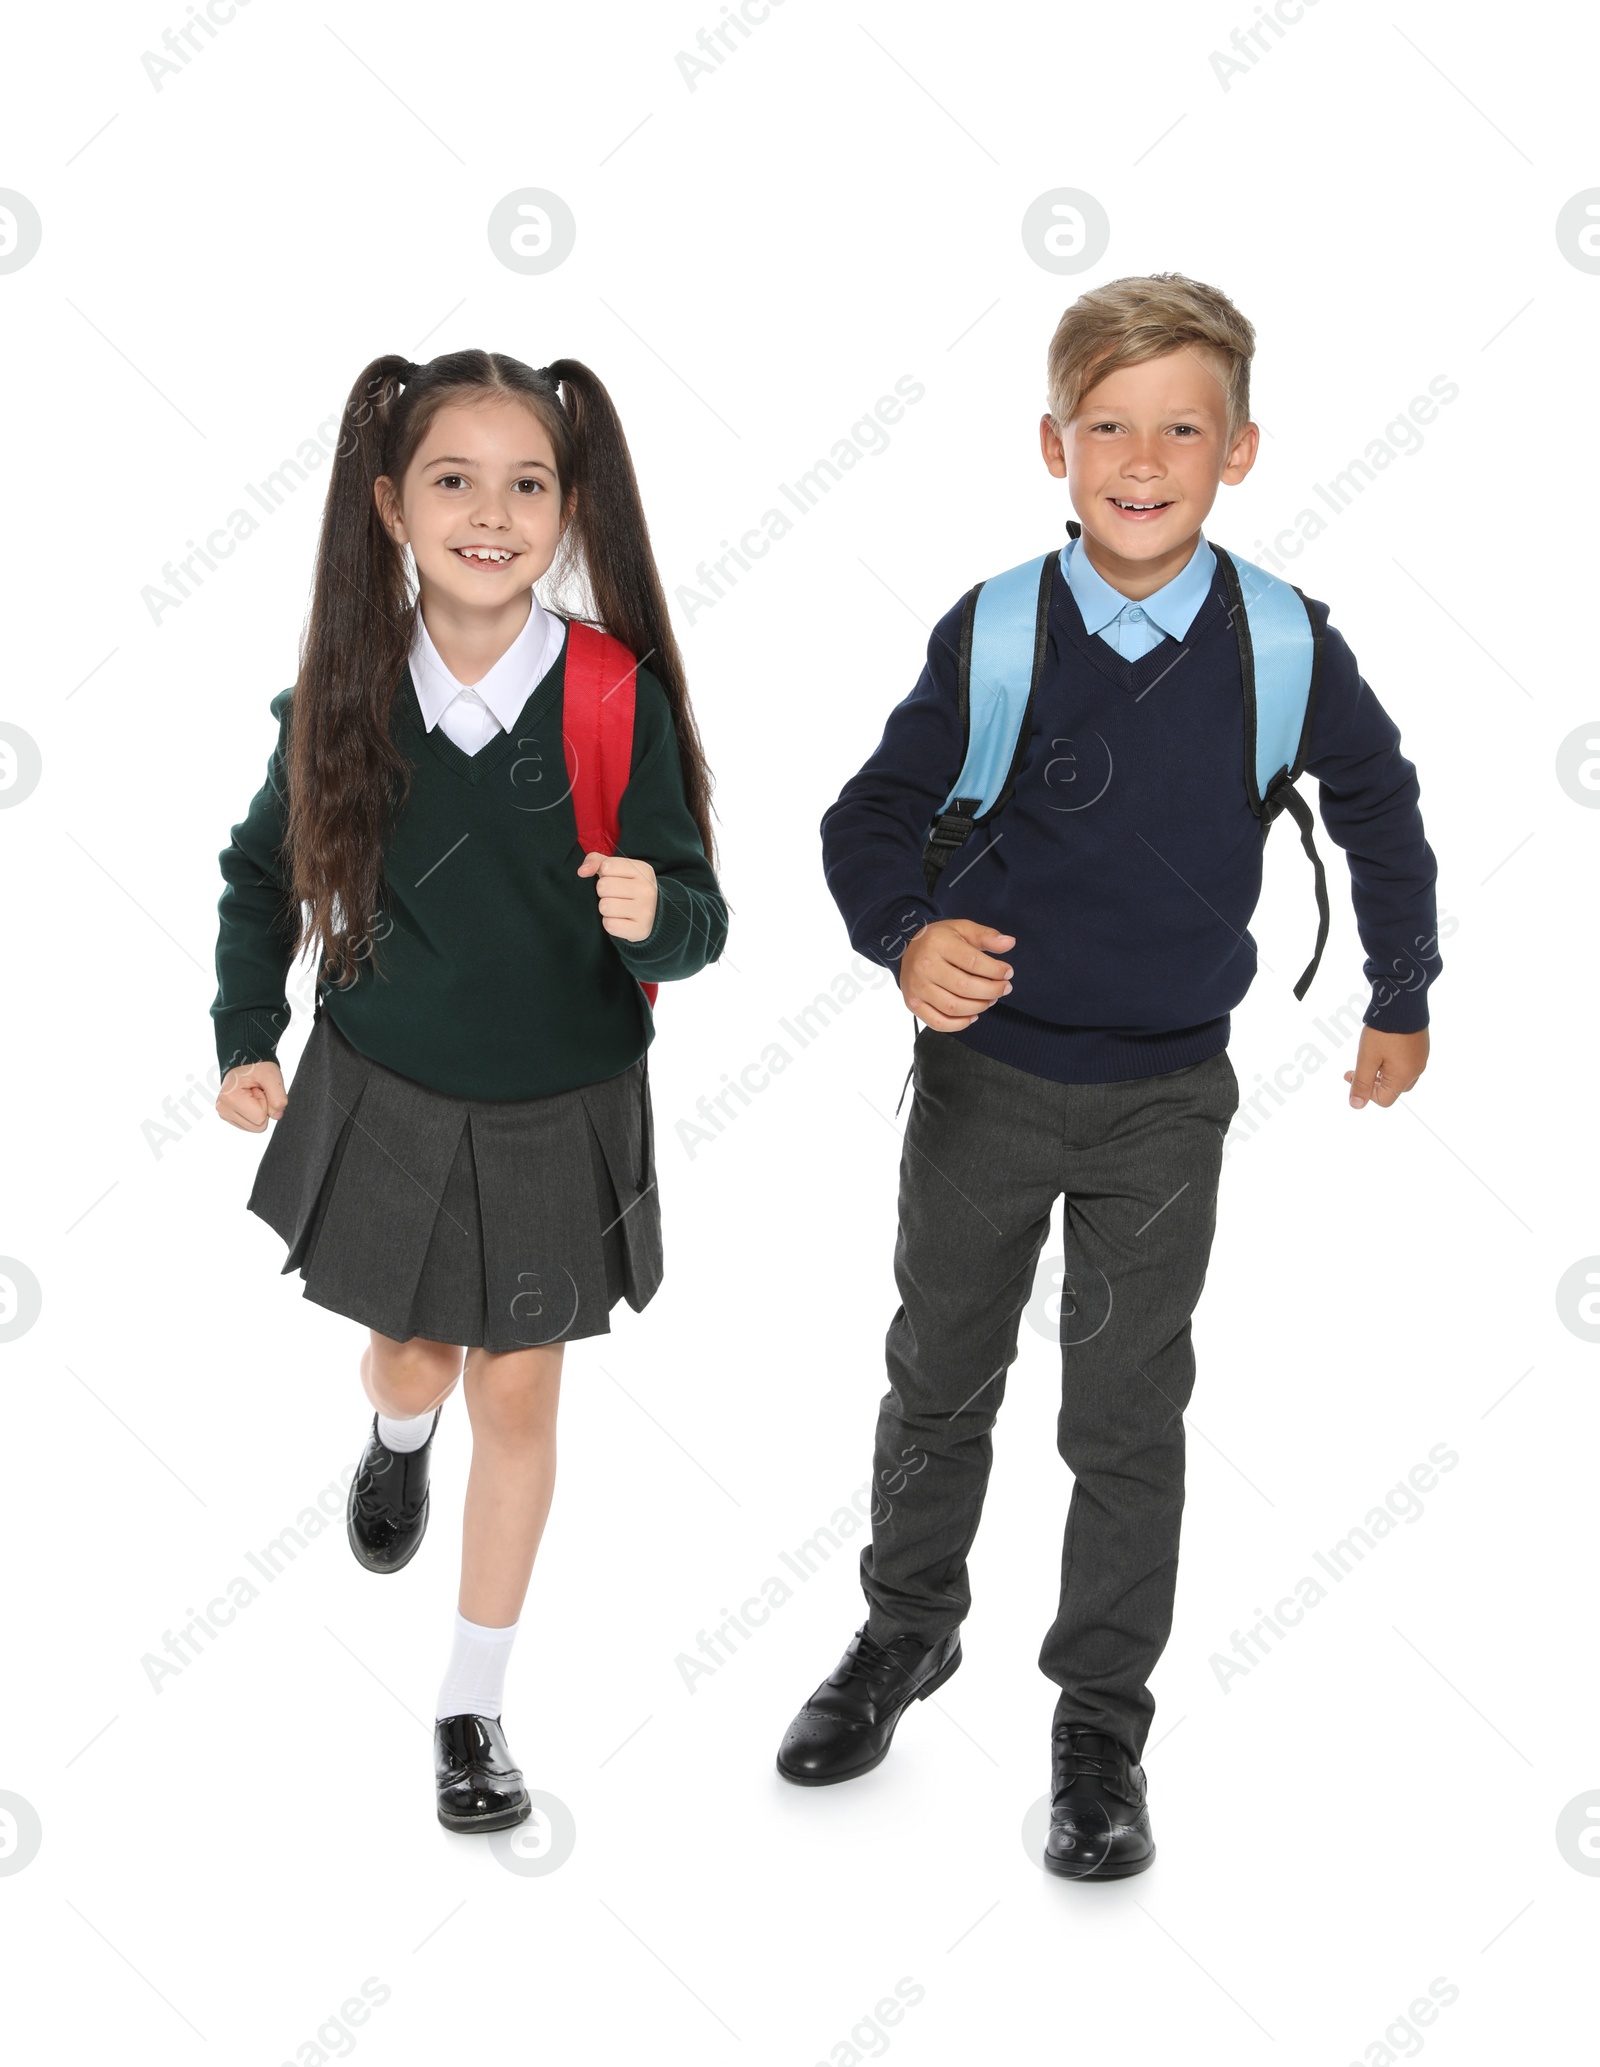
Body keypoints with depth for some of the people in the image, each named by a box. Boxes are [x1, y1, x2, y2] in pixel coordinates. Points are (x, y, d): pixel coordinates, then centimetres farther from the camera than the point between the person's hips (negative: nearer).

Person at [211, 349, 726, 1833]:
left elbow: (694, 922, -15)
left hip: (558, 1114, -1)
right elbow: (263, 871, 5)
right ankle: (399, 1439, 58)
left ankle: (472, 1708, 25)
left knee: (518, 1392, 8)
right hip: (382, 1099, 2)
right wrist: (246, 1038, 0)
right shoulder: (345, 692, -11)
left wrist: (654, 913, -37)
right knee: (410, 1361, 17)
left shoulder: (619, 698, -17)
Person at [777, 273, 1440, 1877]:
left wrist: (1401, 998, 15)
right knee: (938, 1379, 17)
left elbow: (1377, 808, 6)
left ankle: (1101, 1717, 25)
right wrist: (906, 935, -27)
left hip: (1165, 1099, 0)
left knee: (1128, 1417, 8)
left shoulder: (1284, 645, -10)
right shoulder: (990, 636, -11)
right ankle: (907, 1628, 41)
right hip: (984, 1077, 1)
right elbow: (871, 817, -6)